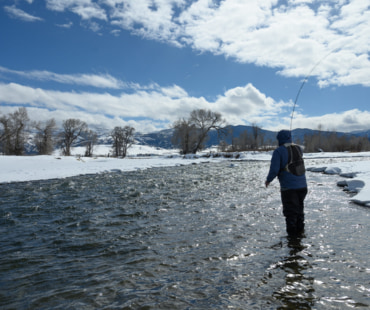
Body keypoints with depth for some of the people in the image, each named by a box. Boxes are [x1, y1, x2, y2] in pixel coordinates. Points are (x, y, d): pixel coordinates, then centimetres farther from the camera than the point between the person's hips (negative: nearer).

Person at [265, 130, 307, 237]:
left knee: (290, 212, 6)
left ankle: (292, 234, 13)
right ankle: (300, 231, 32)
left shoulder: (278, 151, -12)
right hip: (302, 186, 6)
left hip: (288, 187, -6)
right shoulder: (299, 149, 5)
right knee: (299, 210, 22)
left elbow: (274, 170, -18)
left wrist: (268, 180, 1)